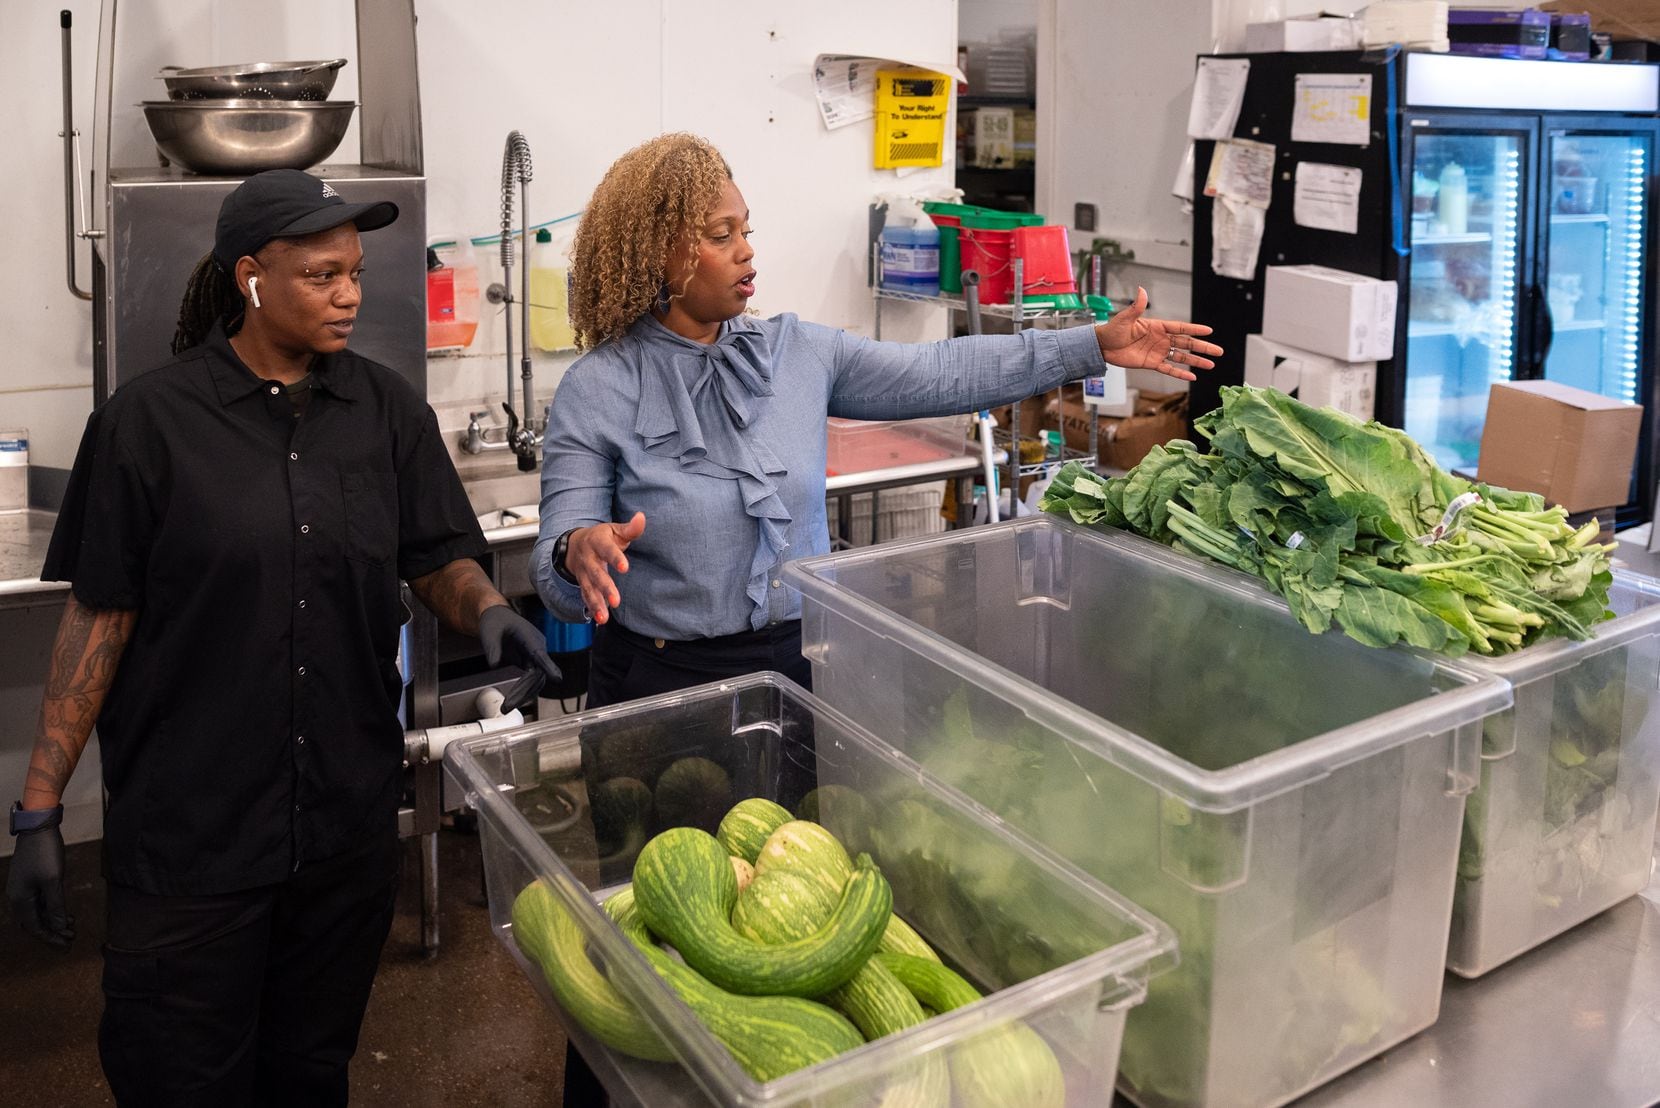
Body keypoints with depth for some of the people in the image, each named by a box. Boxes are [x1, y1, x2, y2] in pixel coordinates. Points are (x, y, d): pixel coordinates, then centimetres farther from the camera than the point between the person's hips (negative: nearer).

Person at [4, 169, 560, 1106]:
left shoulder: (388, 409, 3)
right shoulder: (152, 421, -6)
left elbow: (438, 559, 4)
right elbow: (100, 615, -4)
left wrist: (485, 608, -20)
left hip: (351, 821, 3)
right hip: (187, 832, -3)